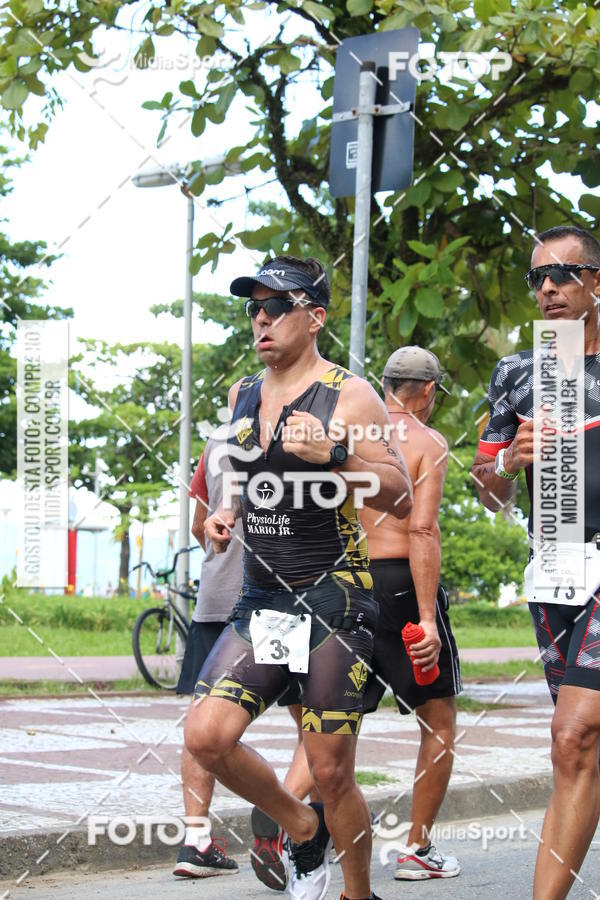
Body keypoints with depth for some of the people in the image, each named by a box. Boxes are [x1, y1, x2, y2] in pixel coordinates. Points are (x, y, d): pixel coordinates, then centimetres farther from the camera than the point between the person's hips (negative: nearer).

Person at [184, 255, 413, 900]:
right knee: (205, 736, -11)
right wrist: (228, 515, 7)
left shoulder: (348, 395, -6)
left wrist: (332, 456, -22)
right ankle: (302, 828, 15)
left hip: (335, 601, -6)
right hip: (261, 602, 6)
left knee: (330, 773, -2)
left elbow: (400, 497, -8)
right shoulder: (242, 395, 13)